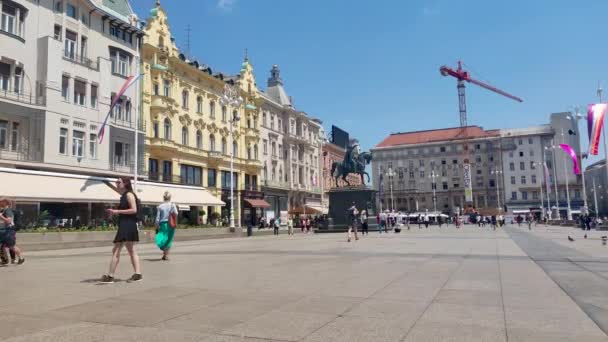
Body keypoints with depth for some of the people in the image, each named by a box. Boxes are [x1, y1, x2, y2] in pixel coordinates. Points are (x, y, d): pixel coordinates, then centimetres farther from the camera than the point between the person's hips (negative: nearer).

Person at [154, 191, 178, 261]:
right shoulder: (172, 205, -2)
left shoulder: (160, 206, 1)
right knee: (169, 239, 7)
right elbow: (176, 213, -18)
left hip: (162, 224, 1)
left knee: (163, 239, 13)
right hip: (170, 225, -1)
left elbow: (157, 218, 0)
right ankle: (166, 255, 4)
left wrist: (157, 226, 5)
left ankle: (164, 254, 9)